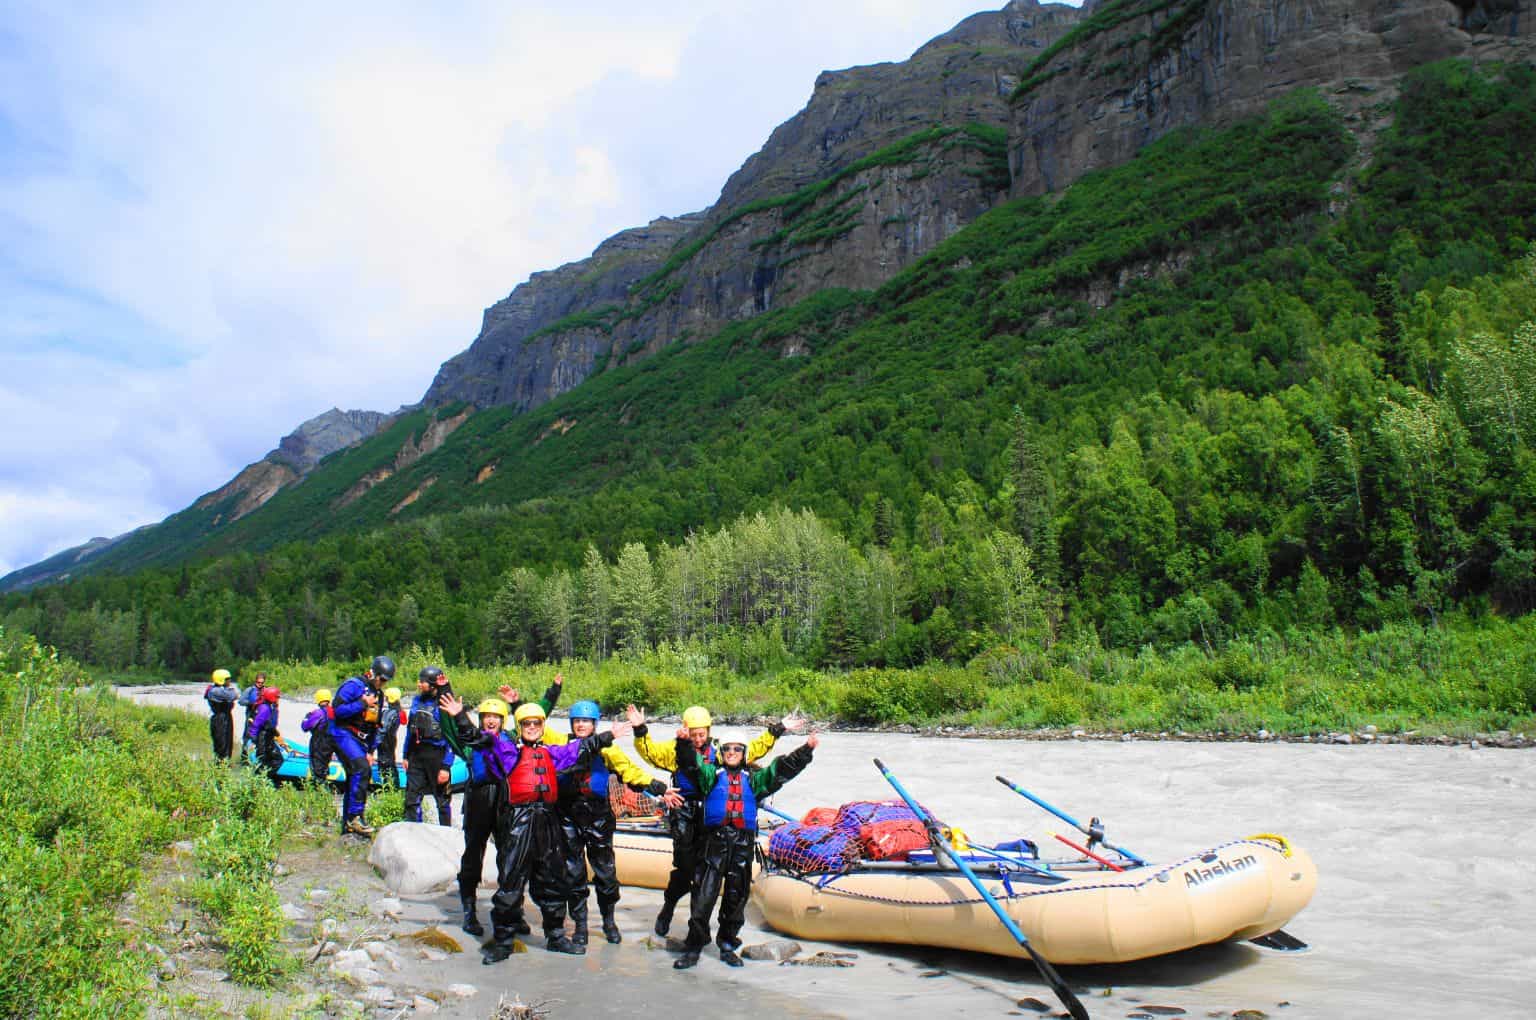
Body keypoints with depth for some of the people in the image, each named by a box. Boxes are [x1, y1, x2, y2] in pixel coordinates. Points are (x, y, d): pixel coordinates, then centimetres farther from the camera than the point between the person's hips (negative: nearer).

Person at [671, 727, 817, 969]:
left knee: (736, 896, 9)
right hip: (715, 839, -2)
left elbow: (783, 769, 7)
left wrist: (806, 750, -4)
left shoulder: (753, 778, 15)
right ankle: (693, 947, 2)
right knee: (704, 894, -5)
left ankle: (728, 945, 23)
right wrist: (684, 742, -27)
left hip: (743, 843, 3)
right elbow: (690, 762, -7)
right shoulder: (711, 774, 9)